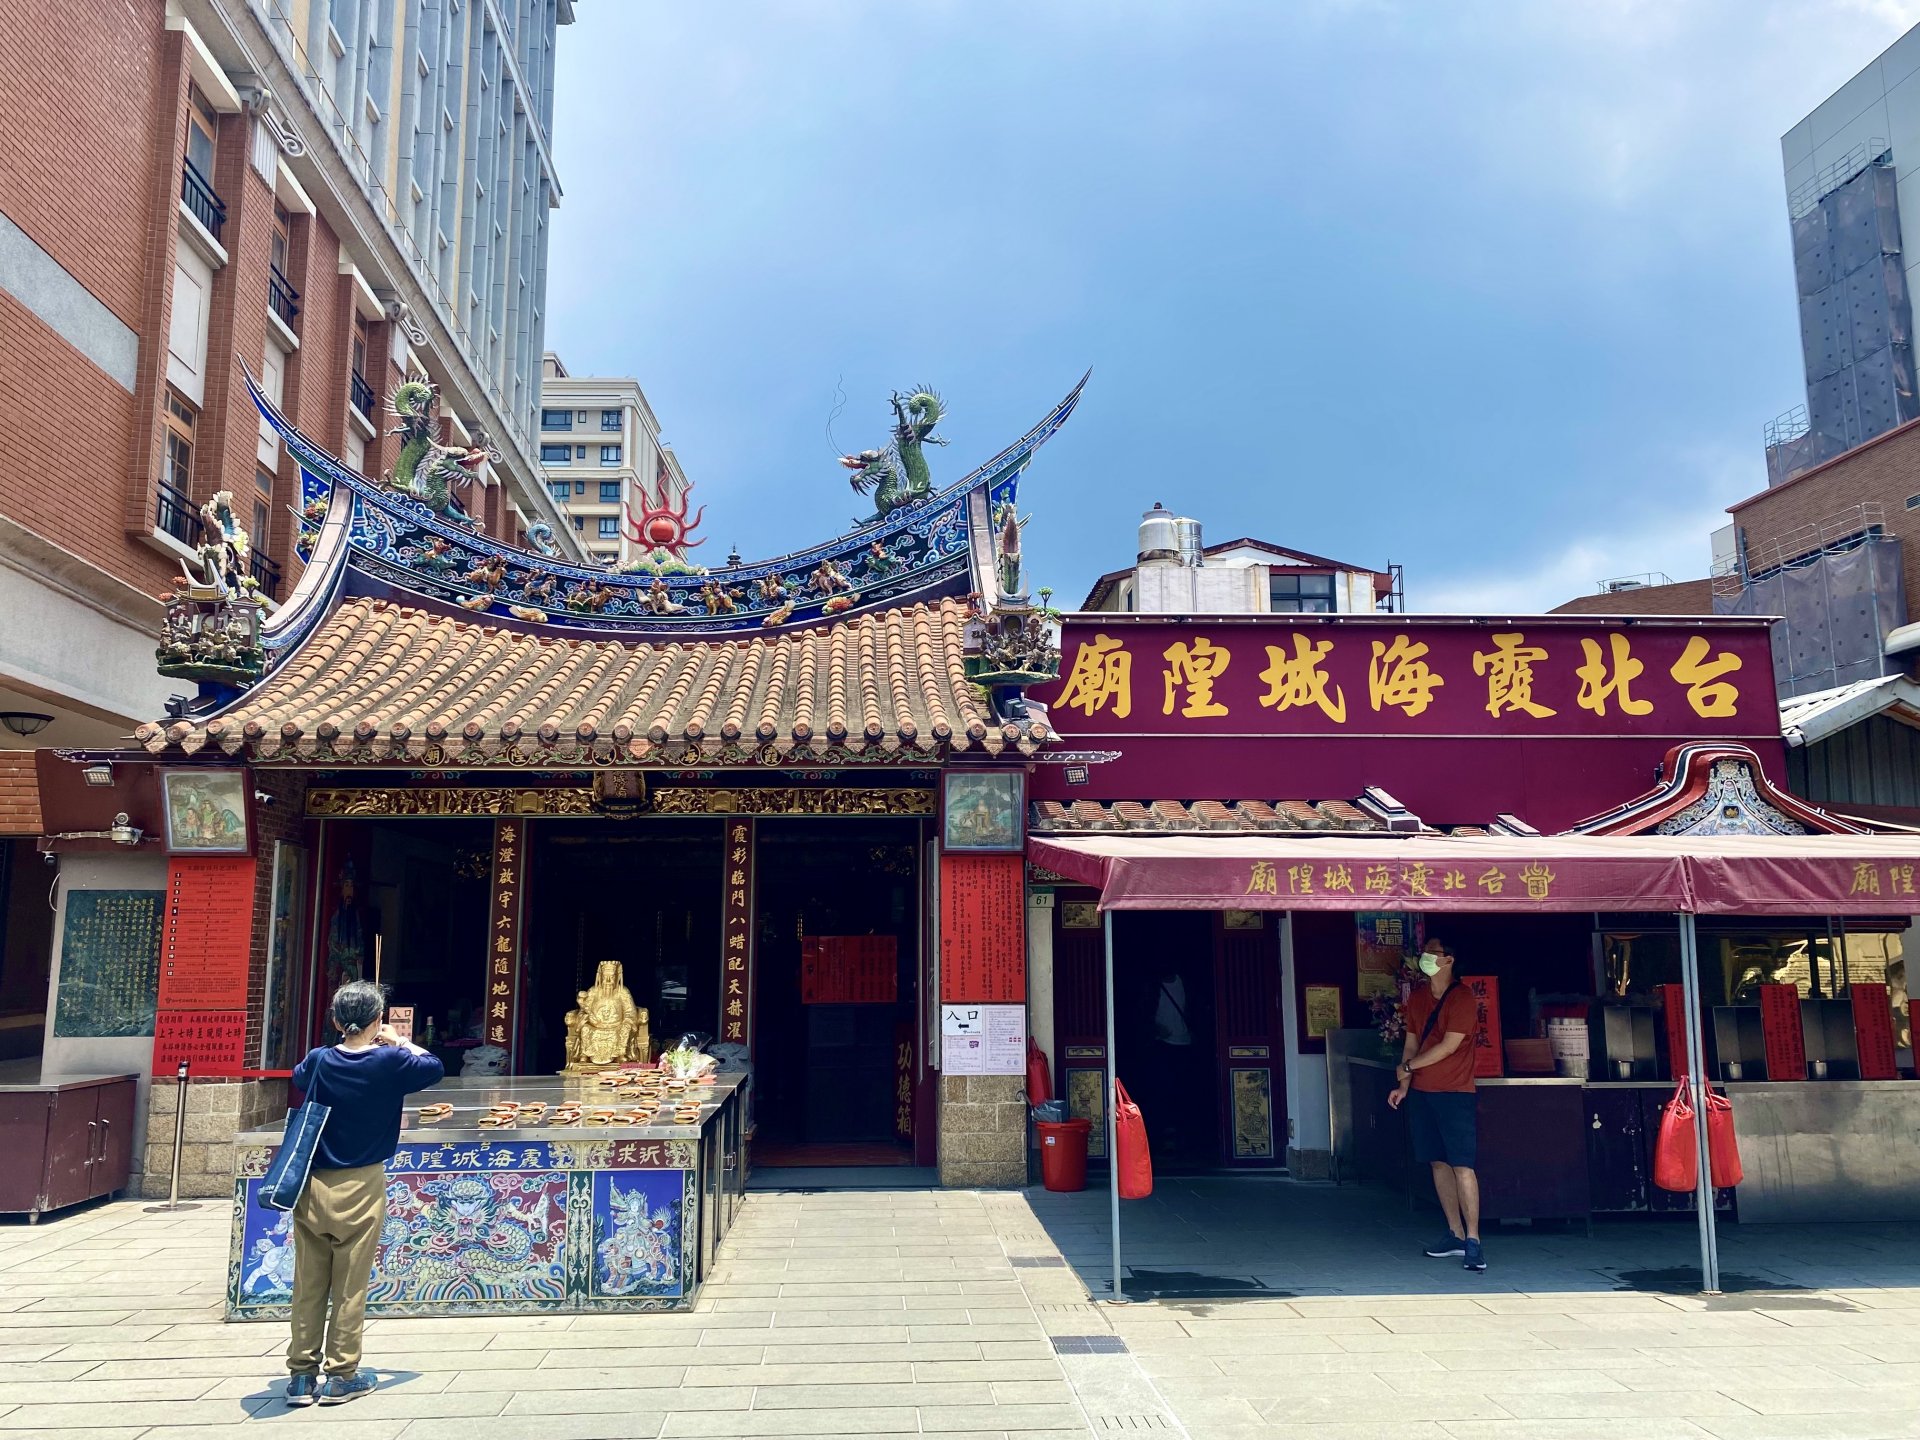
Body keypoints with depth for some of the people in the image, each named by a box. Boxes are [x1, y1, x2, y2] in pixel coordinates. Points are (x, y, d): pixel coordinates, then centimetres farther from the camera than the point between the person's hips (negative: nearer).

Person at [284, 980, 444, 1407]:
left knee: (308, 1284, 10)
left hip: (313, 1185, 3)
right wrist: (400, 1042, 17)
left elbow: (298, 1076, 23)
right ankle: (341, 1376, 11)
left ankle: (301, 1375, 17)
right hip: (361, 1187, -3)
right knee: (350, 1286, 4)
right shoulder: (391, 1062, -10)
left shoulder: (319, 1061, -2)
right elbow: (435, 1068, 8)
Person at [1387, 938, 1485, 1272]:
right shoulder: (1416, 997, 11)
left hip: (1455, 1093, -7)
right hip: (1421, 1093, 7)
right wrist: (1403, 1086, 5)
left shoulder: (1462, 997, -10)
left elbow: (1450, 1045, -15)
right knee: (1438, 1163, 10)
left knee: (1462, 1166, -10)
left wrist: (1408, 1066, -6)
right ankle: (1455, 1234, 19)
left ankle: (1473, 1240, -7)